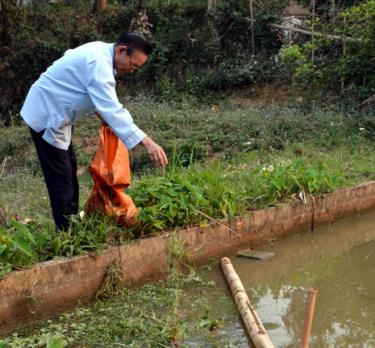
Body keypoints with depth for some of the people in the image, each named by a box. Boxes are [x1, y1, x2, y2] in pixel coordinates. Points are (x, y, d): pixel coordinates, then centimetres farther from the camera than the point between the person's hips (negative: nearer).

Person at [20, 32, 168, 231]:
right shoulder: (98, 64, -29)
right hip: (46, 115, -11)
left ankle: (72, 225, 30)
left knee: (69, 169, 18)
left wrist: (100, 112, 5)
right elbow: (112, 110, -39)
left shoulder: (101, 51, 4)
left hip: (55, 111, 11)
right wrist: (147, 142, -45)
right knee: (61, 178, -7)